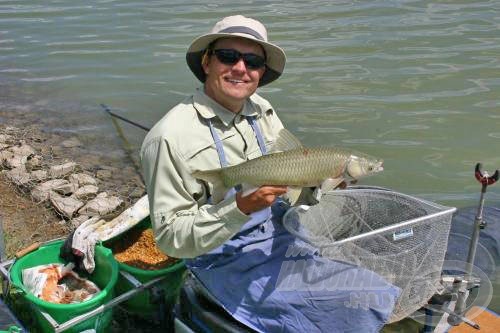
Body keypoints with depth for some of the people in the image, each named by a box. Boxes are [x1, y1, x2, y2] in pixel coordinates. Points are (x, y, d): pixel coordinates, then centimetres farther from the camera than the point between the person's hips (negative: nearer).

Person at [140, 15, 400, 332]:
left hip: (281, 237, 7)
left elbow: (293, 193, 8)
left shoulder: (262, 111, 1)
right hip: (228, 261, -6)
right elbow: (172, 238, -18)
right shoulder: (170, 137, -19)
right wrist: (239, 207, -30)